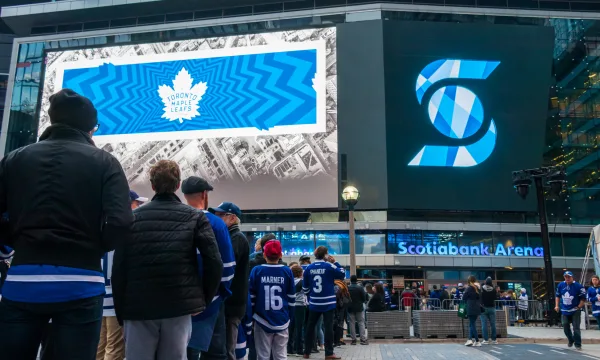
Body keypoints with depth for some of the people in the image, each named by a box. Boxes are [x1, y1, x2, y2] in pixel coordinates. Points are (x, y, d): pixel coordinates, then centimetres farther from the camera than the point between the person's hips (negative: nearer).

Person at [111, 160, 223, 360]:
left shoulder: (132, 217, 6)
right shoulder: (195, 217, 3)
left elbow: (119, 267, 3)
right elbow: (214, 262, -7)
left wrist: (121, 310, 10)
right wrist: (204, 299, 5)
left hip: (138, 307, 1)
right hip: (179, 306, -1)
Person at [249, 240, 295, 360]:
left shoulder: (256, 270, -5)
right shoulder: (287, 271, -2)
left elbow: (251, 296, 0)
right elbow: (291, 297, 3)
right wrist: (289, 316, 14)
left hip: (263, 320, -1)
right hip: (282, 321, 1)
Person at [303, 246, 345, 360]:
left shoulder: (309, 268, 2)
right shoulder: (329, 266, -9)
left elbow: (305, 287, 8)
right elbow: (342, 275, 3)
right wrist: (335, 263, 7)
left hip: (314, 303, 4)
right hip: (328, 302, -3)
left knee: (310, 326, 12)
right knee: (328, 326, -1)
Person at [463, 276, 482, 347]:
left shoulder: (469, 288, -8)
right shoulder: (477, 288, 9)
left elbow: (463, 298, -2)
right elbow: (480, 298, 11)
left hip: (471, 309, -6)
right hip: (477, 308, 6)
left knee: (472, 325, -1)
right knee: (472, 324, 14)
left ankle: (477, 341, -4)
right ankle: (471, 339, 16)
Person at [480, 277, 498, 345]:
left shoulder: (481, 289, -9)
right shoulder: (493, 289, -5)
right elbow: (496, 298, 5)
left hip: (484, 308, -2)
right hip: (492, 308, 2)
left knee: (484, 324, -2)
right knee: (493, 324, 7)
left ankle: (486, 340, -4)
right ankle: (494, 339, 9)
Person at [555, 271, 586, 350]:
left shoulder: (578, 286, -12)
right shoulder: (561, 285, 1)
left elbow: (583, 298, -8)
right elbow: (558, 296, 14)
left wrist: (579, 307, -14)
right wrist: (557, 306, 6)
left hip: (575, 311, -4)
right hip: (564, 311, 5)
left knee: (576, 328, -5)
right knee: (565, 326, 10)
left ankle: (577, 344, 6)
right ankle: (571, 340, 32)